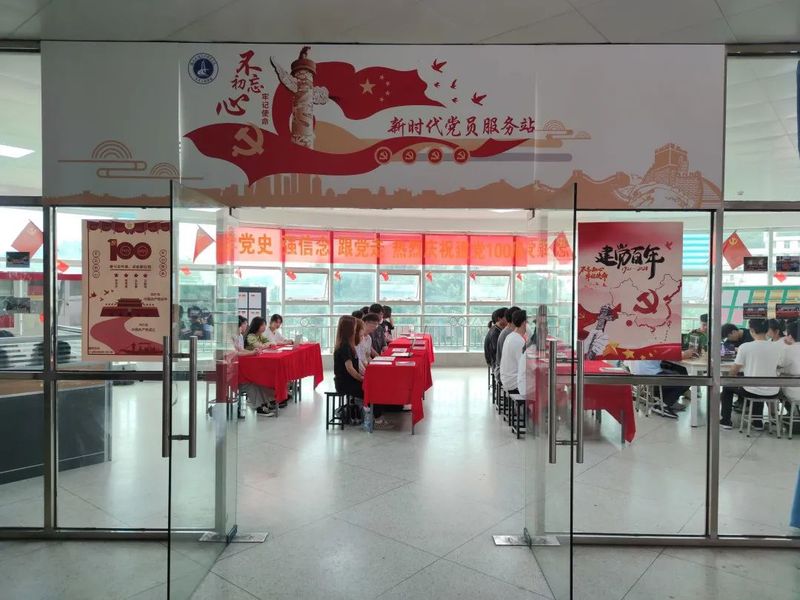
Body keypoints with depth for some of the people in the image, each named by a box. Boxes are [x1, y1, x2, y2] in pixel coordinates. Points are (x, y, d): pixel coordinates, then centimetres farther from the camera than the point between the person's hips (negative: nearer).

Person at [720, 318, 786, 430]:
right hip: (772, 393, 4)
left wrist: (733, 376, 18)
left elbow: (733, 371, -6)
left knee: (727, 386, 27)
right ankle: (757, 421, 38)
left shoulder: (745, 346, -15)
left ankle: (726, 421, 29)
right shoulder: (779, 348, -7)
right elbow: (778, 367, 11)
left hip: (751, 391, -4)